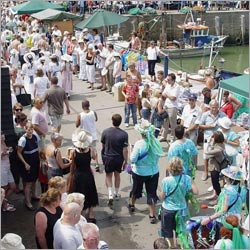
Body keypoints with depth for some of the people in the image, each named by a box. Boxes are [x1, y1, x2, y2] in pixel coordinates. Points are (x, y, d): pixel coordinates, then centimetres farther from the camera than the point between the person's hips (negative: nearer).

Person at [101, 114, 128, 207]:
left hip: (107, 157, 0)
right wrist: (125, 161, -4)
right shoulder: (124, 134, -19)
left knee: (108, 176, 14)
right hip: (119, 158, 0)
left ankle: (110, 195, -3)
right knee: (117, 175, 21)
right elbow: (125, 150, -16)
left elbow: (103, 145, 1)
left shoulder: (105, 132, -14)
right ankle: (117, 194, 36)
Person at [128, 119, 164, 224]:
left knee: (136, 189, 23)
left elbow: (133, 159, -21)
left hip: (139, 173, -1)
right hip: (154, 172, 1)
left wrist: (132, 152, -3)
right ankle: (152, 215, 14)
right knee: (151, 193, 11)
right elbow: (159, 155, -1)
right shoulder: (156, 142, -15)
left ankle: (131, 205, 48)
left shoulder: (139, 144, -25)